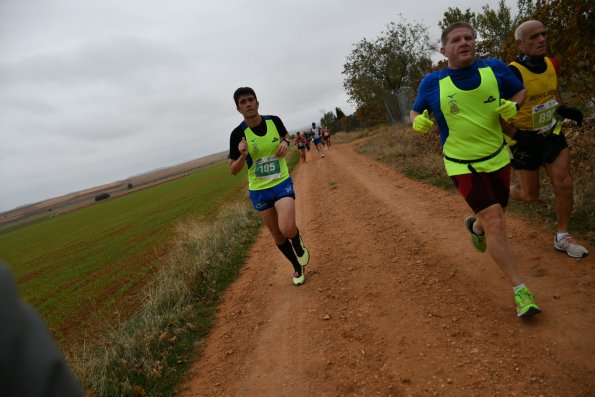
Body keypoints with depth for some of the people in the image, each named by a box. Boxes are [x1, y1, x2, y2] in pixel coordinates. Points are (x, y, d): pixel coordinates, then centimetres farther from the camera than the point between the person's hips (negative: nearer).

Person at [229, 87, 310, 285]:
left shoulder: (274, 121, -6)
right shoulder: (238, 134, -12)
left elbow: (285, 135, 19)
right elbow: (233, 170, -6)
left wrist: (285, 142, -5)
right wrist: (243, 156, -26)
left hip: (282, 183, 0)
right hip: (258, 191, 1)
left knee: (287, 229, -23)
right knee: (277, 235, 10)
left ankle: (298, 243, 14)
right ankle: (297, 268, 35)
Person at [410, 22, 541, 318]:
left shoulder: (494, 69, -6)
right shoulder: (432, 83, -10)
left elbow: (519, 91, 9)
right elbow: (415, 112, 3)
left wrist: (512, 106, -14)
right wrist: (418, 122, -20)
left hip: (497, 157, 4)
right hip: (463, 166, -4)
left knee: (494, 216, 20)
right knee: (495, 223, -14)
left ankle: (475, 226, 59)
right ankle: (520, 290, -2)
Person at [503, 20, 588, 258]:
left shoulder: (550, 64, -1)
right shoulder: (513, 73, -23)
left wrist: (564, 110, 3)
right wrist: (517, 136, -25)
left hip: (551, 134, 6)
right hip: (524, 140, -5)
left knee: (564, 184, -3)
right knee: (530, 195, 4)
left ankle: (562, 238, 13)